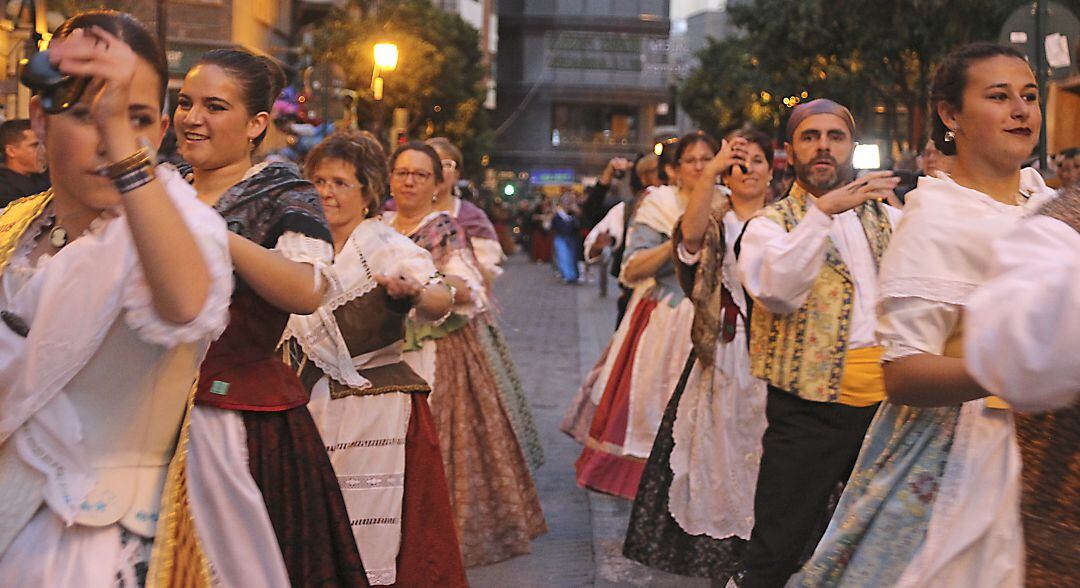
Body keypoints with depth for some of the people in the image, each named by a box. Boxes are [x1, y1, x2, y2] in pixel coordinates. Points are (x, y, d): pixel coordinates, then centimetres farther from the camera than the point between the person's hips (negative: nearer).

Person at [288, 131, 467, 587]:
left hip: (376, 410, -6)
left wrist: (414, 294, -51)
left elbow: (440, 301, -31)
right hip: (316, 404, 6)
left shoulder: (389, 247, -12)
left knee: (371, 542, -3)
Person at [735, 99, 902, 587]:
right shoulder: (770, 224, 2)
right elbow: (776, 290, -19)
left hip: (888, 396, 4)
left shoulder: (888, 218, 15)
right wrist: (824, 212, -26)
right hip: (811, 404, -4)